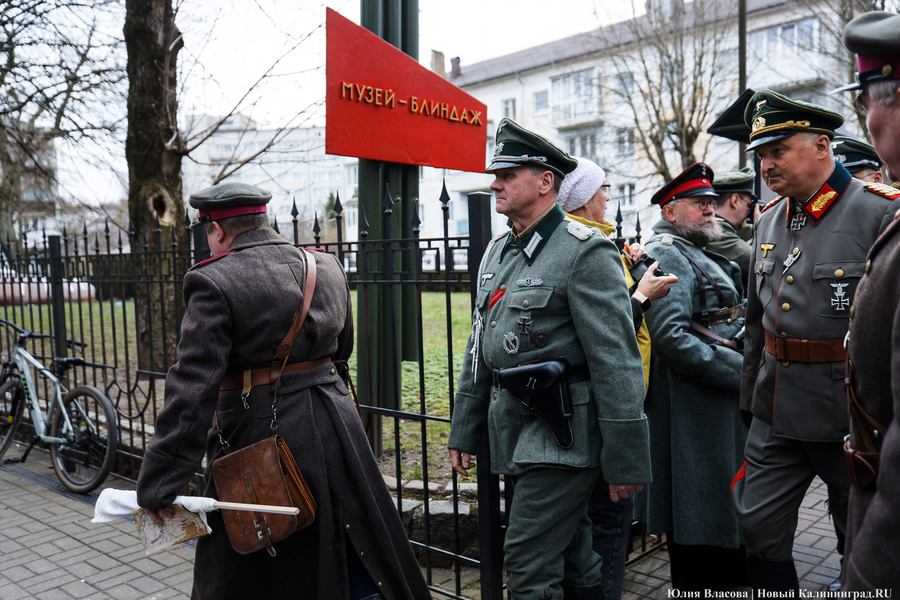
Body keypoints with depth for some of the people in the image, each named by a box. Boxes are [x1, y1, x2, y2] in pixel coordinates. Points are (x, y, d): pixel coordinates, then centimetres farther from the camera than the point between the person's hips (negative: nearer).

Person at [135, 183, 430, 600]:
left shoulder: (215, 283, -14)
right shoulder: (327, 268, 5)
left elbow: (192, 389, -20)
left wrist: (158, 485, -17)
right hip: (333, 425, 5)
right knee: (354, 557, 19)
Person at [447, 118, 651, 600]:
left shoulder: (586, 251, -13)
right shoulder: (497, 252, 12)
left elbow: (616, 362, -16)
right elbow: (479, 349, 17)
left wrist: (626, 462, -17)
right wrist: (463, 430, 18)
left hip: (562, 433, -8)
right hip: (513, 430, 8)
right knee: (571, 558, 19)